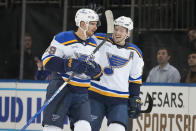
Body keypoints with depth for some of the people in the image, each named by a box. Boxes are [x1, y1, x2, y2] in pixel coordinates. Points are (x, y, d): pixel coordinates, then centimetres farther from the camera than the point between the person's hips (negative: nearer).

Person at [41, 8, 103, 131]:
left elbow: (98, 74, 19)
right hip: (61, 89, -5)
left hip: (81, 93, 5)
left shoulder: (93, 44, 14)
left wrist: (96, 70, -7)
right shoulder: (63, 38, -7)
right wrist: (71, 64, -25)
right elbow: (47, 61, -14)